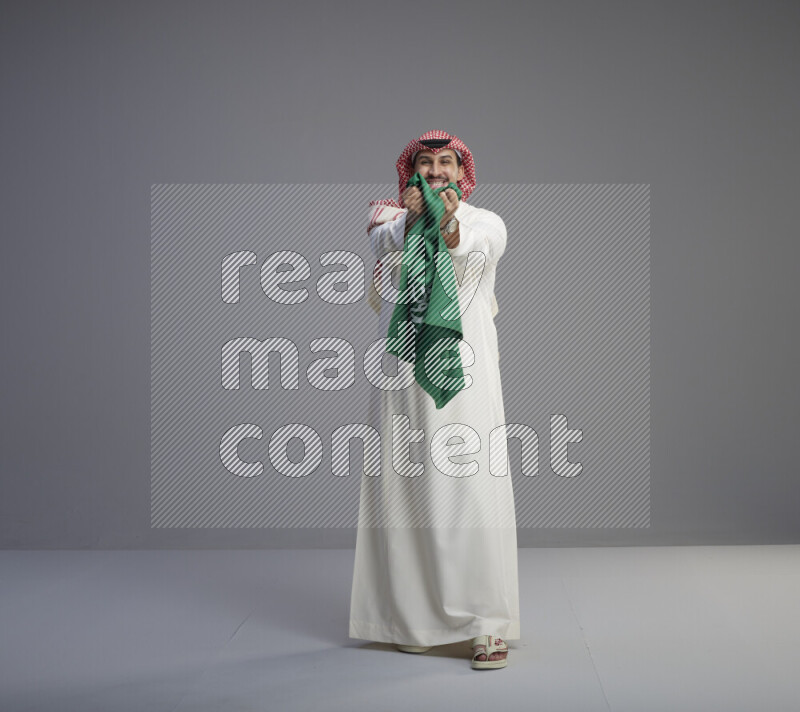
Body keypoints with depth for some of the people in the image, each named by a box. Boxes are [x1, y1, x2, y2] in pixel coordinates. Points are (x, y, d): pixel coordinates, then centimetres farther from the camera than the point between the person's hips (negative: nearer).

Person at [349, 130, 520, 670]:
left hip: (465, 371, -1)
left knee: (474, 489, -8)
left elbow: (477, 245, -17)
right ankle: (416, 616, 14)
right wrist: (412, 218, -33)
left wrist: (449, 225, -39)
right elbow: (384, 240, -12)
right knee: (406, 489, 3)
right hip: (404, 373, 2)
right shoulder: (391, 217, 12)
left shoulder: (487, 222, 7)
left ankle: (489, 623, -4)